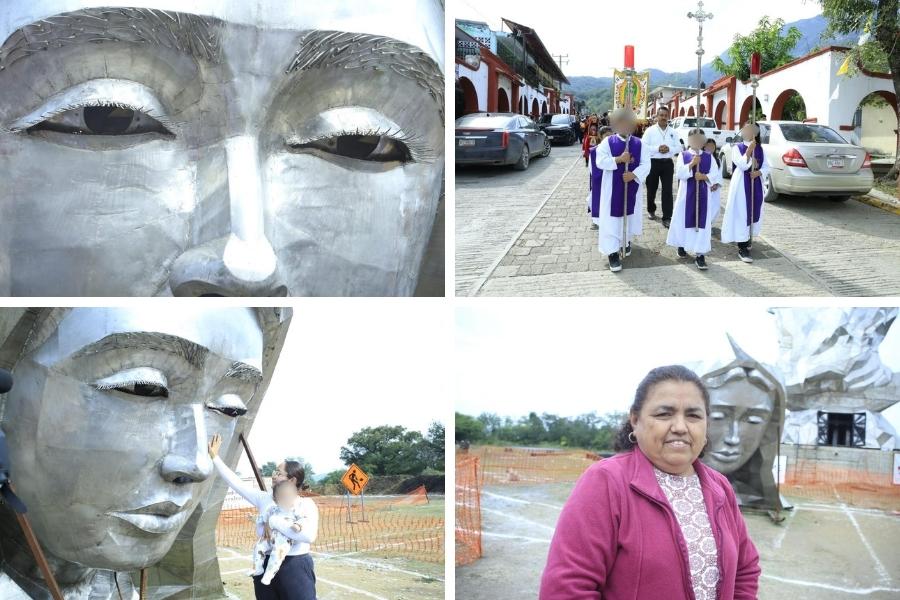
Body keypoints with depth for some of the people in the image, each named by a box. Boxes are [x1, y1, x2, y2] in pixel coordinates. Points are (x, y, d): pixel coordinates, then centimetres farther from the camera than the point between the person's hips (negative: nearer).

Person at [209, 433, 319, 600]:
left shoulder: (306, 504, -8)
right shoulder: (265, 499, 7)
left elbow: (308, 535, -25)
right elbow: (236, 483, 11)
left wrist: (274, 522, -18)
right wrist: (215, 458, 12)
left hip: (295, 567, -5)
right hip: (265, 565, 5)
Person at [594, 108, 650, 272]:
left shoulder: (638, 144, 1)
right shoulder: (607, 142, -3)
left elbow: (646, 165, -5)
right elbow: (600, 161, -12)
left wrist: (634, 174, -22)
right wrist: (619, 159, -22)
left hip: (632, 187, 3)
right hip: (613, 188, -3)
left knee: (630, 215, 15)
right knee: (611, 218, -5)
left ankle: (626, 242, 38)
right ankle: (612, 252, -4)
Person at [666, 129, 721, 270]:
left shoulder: (709, 157, 4)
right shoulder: (683, 155, 0)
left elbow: (715, 176, 0)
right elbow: (679, 174, -12)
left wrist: (705, 176, -17)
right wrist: (691, 164, -21)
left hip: (703, 194, 1)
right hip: (686, 193, -1)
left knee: (702, 223, -3)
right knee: (684, 220, 8)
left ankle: (700, 254, -3)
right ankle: (681, 246, 30)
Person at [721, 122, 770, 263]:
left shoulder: (760, 149, 7)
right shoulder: (737, 148, -5)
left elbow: (766, 167, 5)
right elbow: (743, 165, -18)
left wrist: (758, 173, -14)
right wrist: (749, 150, -25)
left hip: (756, 185, 5)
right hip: (741, 185, -5)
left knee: (753, 212, 12)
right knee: (741, 214, -8)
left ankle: (746, 239, 33)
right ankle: (742, 248, -8)